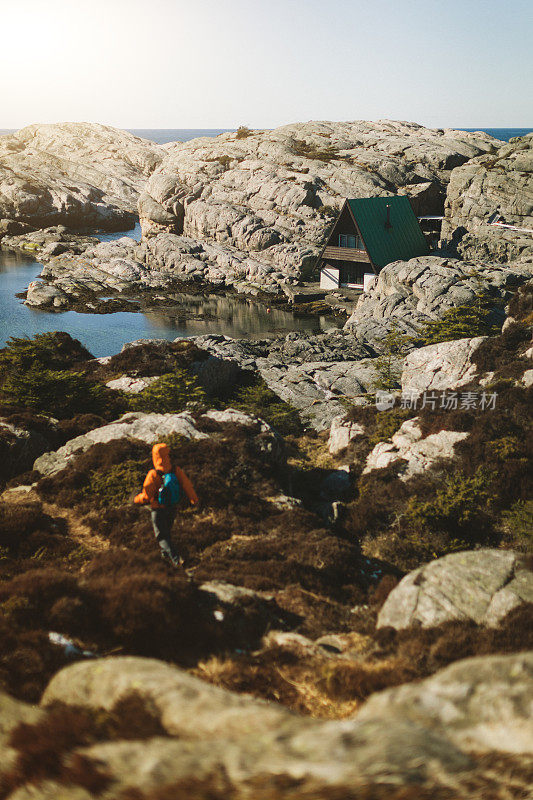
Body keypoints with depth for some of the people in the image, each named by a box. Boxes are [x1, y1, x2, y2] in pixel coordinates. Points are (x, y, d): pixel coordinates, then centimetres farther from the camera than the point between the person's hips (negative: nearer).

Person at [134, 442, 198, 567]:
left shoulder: (153, 475, -25)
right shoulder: (176, 471, -13)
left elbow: (146, 496, -21)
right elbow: (187, 485, -7)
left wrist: (137, 500, 0)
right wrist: (194, 499, 10)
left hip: (158, 510, -5)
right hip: (173, 508, 5)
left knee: (162, 535, 6)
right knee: (166, 530, 28)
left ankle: (175, 558, -10)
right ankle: (165, 553, 42)